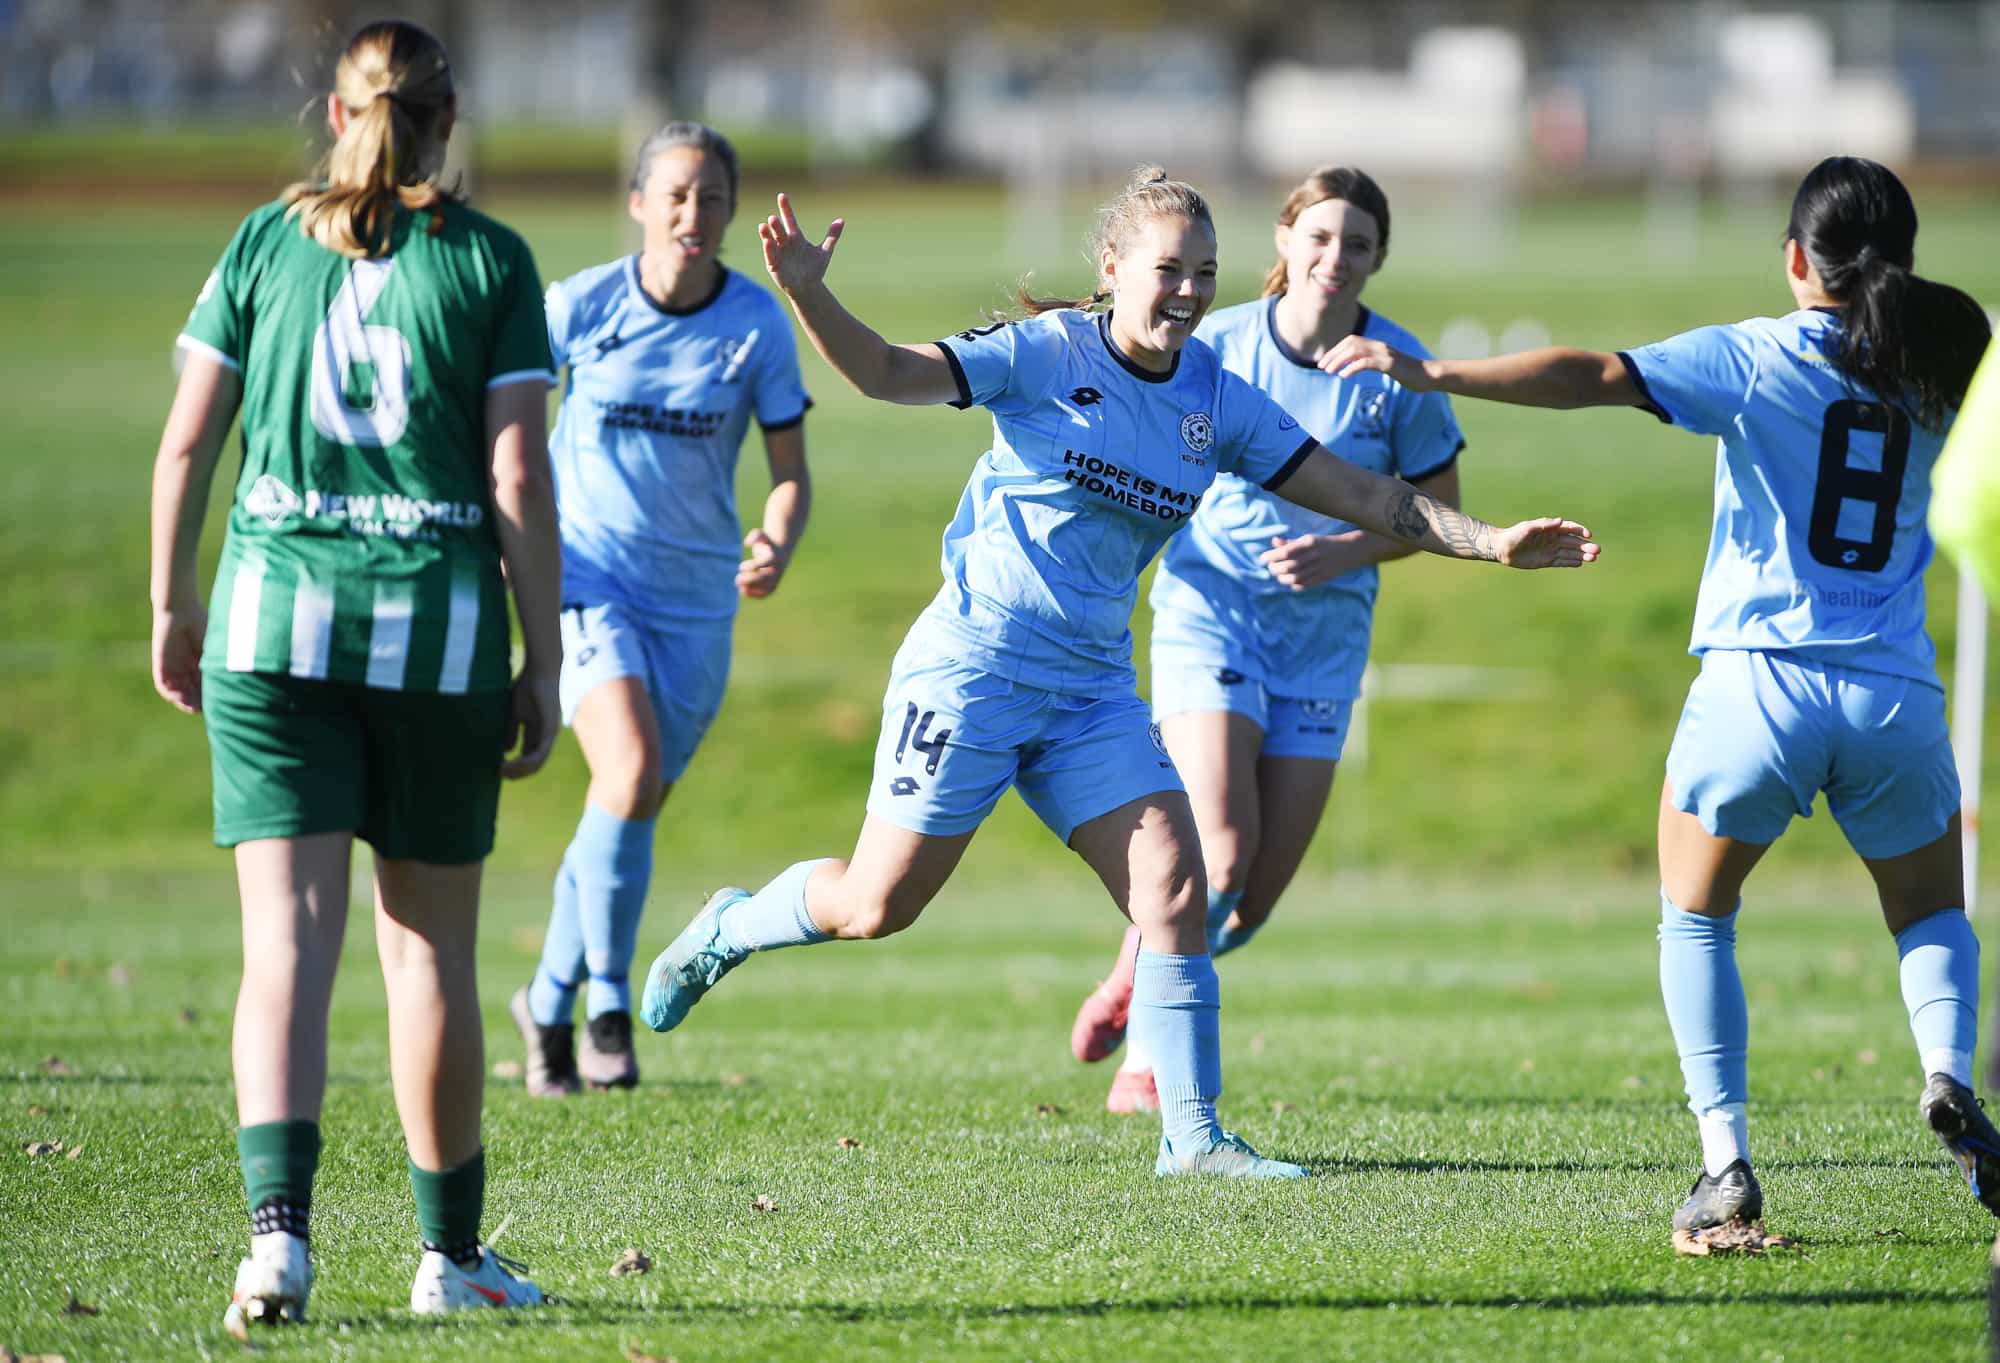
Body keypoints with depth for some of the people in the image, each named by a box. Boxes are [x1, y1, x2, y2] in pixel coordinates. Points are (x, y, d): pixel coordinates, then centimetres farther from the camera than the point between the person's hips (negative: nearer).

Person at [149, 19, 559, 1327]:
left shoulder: (266, 241, 5)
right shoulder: (490, 261, 1)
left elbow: (186, 444, 4)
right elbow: (520, 476, -4)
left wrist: (170, 605, 17)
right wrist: (544, 662, 1)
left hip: (274, 621, 1)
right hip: (439, 627, 0)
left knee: (288, 937, -5)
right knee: (432, 946, 11)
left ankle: (279, 1224, -23)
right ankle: (451, 1253, 20)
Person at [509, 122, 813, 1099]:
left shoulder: (757, 324, -6)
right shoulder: (582, 306, -9)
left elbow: (791, 469, -2)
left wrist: (776, 545, -21)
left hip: (697, 601, 3)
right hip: (587, 577, -3)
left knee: (634, 808, 10)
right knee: (629, 770, -24)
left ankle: (549, 1001, 32)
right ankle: (606, 1005, -11)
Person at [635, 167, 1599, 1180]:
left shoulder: (1217, 402, 5)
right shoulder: (1045, 354, -10)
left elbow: (1365, 497, 8)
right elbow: (886, 373, -18)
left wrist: (1495, 544, 0)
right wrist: (806, 296, -35)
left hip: (1093, 691, 5)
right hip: (974, 667, -5)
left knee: (1174, 887, -8)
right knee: (875, 905, -1)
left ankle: (1193, 1135, -1)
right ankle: (730, 929, 29)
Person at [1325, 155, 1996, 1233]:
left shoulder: (1758, 360, -4)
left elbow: (1599, 377, -14)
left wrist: (1434, 374, -16)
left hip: (1758, 685, -3)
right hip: (1896, 694, 3)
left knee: (1695, 920, 18)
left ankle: (1725, 1160, 3)